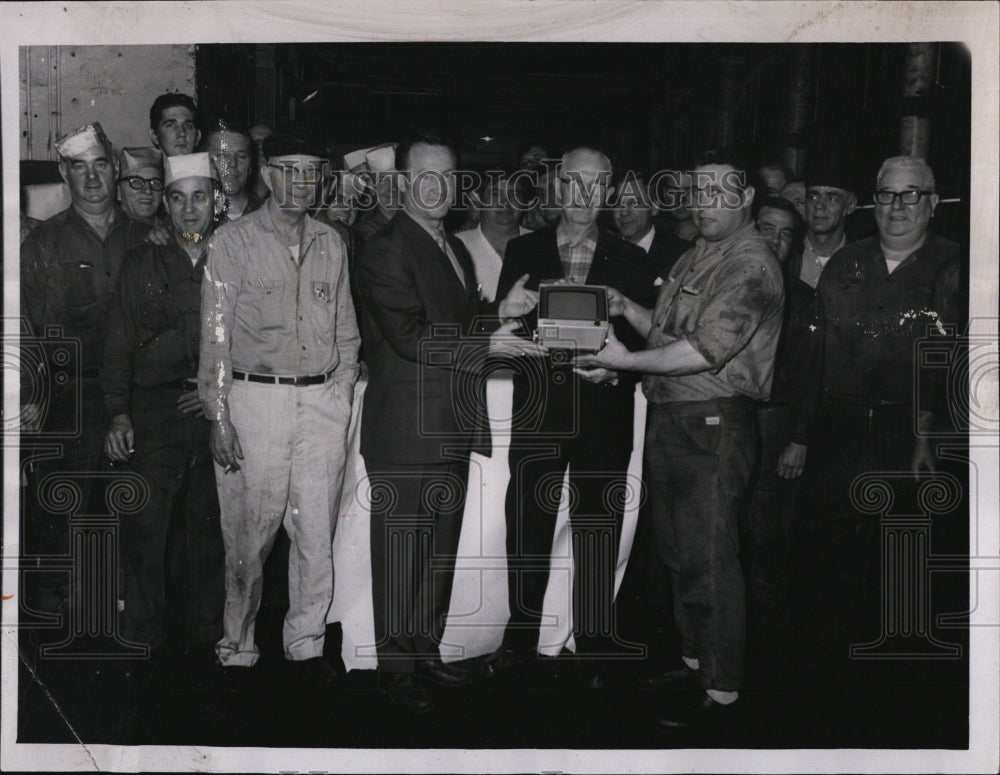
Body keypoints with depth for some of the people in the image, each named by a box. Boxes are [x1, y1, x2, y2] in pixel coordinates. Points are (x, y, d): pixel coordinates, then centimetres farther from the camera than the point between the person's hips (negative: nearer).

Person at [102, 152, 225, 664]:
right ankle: (144, 637, 10)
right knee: (146, 529, -3)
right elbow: (118, 346, 6)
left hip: (216, 414, 1)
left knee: (208, 528, 6)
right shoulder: (141, 265, 9)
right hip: (154, 415, 0)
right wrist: (118, 414, -5)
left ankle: (205, 633, 19)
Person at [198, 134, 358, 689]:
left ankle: (305, 644, 18)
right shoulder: (232, 242, 1)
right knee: (250, 535, -1)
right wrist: (218, 417, -7)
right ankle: (238, 649, 14)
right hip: (255, 399, -3)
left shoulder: (330, 245, 14)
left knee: (317, 534, 5)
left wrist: (341, 397, 9)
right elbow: (215, 336, -2)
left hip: (322, 402, 4)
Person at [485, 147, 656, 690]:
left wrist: (615, 366, -14)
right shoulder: (523, 252, 8)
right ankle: (520, 639, 21)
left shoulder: (630, 261, 7)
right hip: (537, 415, 0)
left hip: (604, 416, 0)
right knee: (527, 530, 5)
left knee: (598, 536, 4)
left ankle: (593, 650, 17)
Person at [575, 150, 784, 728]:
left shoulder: (751, 265, -13)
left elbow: (704, 350, -22)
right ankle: (697, 658, 32)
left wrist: (626, 361, -20)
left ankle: (723, 691, 4)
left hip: (714, 425, -9)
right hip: (669, 420, 9)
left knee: (710, 560, -5)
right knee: (679, 551, 17)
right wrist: (626, 308, 6)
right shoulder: (696, 258, 17)